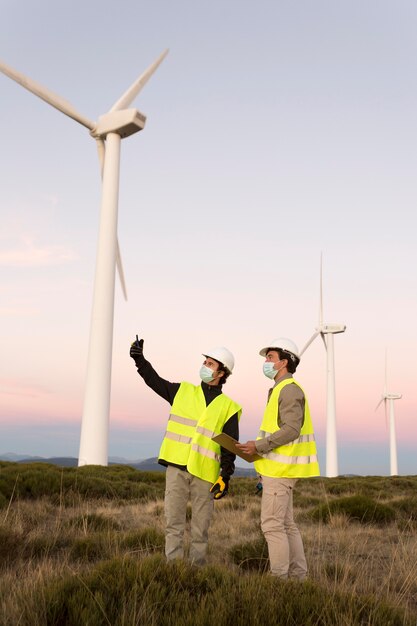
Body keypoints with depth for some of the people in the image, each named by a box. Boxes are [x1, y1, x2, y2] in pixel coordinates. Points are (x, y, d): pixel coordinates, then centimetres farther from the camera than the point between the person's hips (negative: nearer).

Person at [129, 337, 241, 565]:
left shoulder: (228, 407, 7)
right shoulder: (183, 392, 13)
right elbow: (154, 380, 17)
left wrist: (225, 476, -4)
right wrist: (139, 358, 4)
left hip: (205, 473, -1)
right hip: (177, 468, 1)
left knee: (200, 527, 6)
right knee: (173, 523, 1)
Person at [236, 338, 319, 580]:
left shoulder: (289, 389, -14)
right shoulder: (282, 390, 18)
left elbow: (291, 430, -22)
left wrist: (259, 446, -19)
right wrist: (261, 452, 14)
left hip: (280, 469, -10)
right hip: (278, 468, 10)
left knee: (272, 524, -5)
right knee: (286, 524, 13)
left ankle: (280, 578, 2)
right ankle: (298, 576, 20)